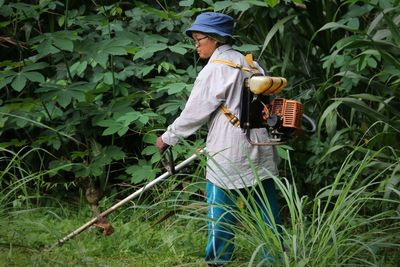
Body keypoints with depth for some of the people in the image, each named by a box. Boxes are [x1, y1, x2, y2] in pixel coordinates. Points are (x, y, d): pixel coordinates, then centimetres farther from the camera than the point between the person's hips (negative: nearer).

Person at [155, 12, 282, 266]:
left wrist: (168, 138, 5)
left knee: (221, 205, 1)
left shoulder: (215, 70, -10)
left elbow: (194, 112, -7)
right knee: (266, 205, 9)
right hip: (260, 149, 7)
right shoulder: (248, 63, 11)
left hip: (229, 153, -7)